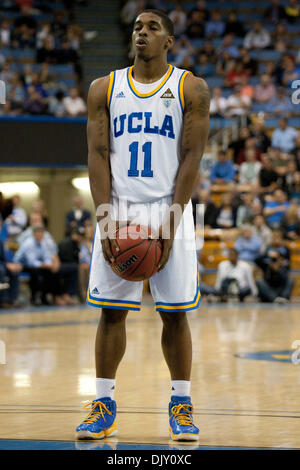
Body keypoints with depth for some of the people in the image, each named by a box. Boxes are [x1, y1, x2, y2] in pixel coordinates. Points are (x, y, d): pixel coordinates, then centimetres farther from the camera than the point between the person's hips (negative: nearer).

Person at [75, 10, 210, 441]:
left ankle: (181, 406, 10)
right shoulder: (105, 89, 8)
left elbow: (192, 157, -4)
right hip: (119, 210, 2)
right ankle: (104, 407, 7)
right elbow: (98, 155, 3)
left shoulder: (191, 89, 2)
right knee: (111, 310, 1)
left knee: (175, 312, 0)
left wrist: (171, 219, -12)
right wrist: (105, 217, -9)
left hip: (169, 211, -2)